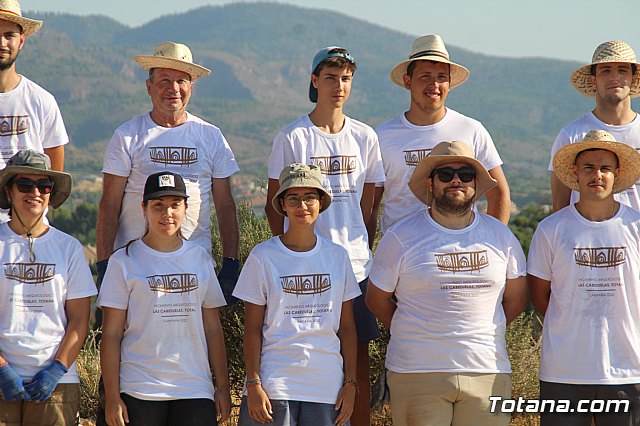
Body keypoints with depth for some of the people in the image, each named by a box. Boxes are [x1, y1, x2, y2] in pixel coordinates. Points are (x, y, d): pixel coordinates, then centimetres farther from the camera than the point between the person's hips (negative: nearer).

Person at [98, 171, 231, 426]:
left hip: (196, 389, 2)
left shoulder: (199, 258, 12)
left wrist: (223, 386, 9)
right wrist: (112, 396, -6)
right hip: (140, 390, -2)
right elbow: (111, 334, 0)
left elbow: (212, 328, 14)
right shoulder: (124, 261, 2)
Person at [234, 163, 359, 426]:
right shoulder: (263, 257, 1)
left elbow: (347, 327, 10)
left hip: (327, 387, 2)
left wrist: (350, 383, 5)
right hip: (274, 386, -2)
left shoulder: (337, 257, 8)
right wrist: (253, 384, -6)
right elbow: (252, 328, 0)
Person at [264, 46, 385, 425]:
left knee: (359, 357, 4)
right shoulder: (293, 137, -1)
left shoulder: (365, 137, 8)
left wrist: (355, 244, 10)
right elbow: (274, 204, 4)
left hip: (355, 264, 3)